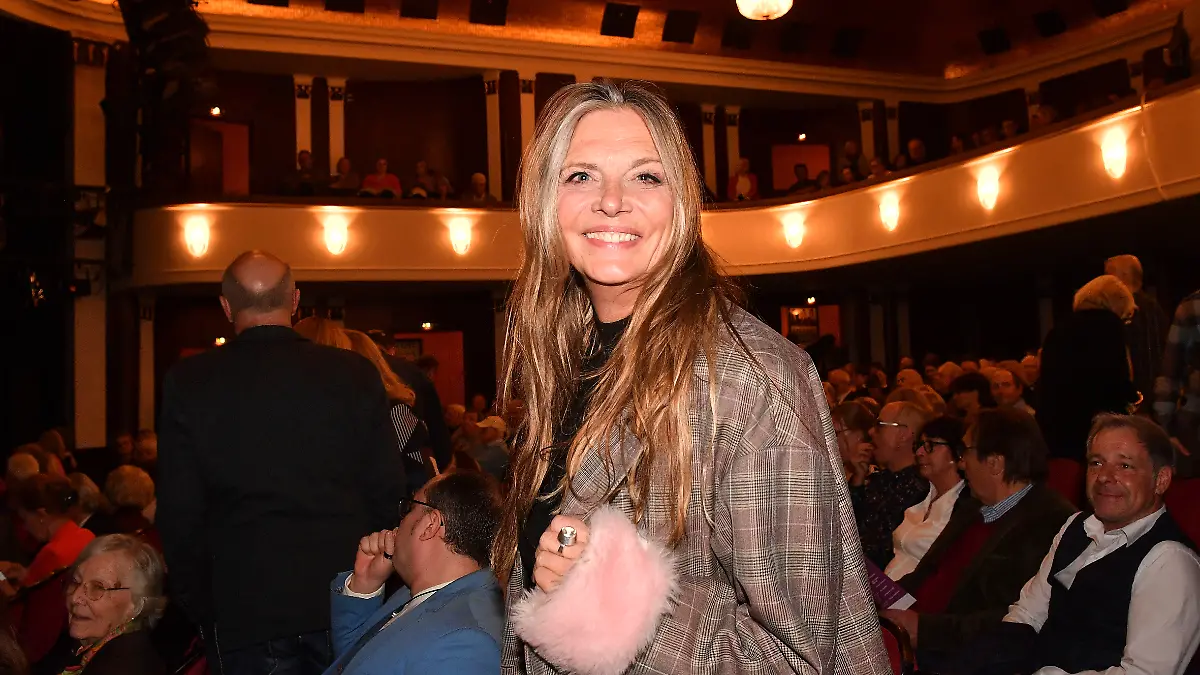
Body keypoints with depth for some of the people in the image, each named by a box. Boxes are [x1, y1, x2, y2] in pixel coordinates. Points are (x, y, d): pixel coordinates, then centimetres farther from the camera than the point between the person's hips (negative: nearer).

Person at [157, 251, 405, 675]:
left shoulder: (188, 383, -4)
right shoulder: (356, 374, -4)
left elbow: (178, 513, -2)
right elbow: (388, 492, 0)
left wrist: (198, 606, 10)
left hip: (245, 608, 0)